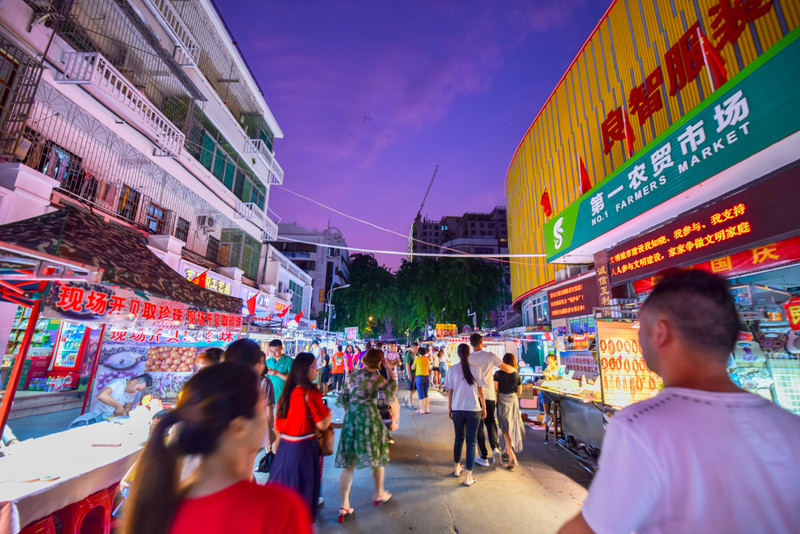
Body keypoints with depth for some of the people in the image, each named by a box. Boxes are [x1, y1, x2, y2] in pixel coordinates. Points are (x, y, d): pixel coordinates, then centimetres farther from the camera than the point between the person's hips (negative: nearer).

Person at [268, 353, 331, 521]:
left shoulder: (287, 392, 0)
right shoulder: (311, 392, -21)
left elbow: (278, 424, 9)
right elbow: (322, 425, -20)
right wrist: (328, 412, -1)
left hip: (285, 446, 7)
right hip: (304, 447, -6)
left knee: (282, 484, 22)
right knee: (304, 488, 11)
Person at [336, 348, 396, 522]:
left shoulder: (352, 376, 4)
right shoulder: (375, 377, -12)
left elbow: (342, 399, 7)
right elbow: (391, 390, -4)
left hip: (350, 420, 4)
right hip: (370, 419, -4)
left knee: (348, 463, 11)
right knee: (378, 457, 19)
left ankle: (344, 506, 15)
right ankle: (379, 494, 37)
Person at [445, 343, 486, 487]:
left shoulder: (453, 369, -6)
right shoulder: (475, 369, -7)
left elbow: (450, 392, -1)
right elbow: (480, 391, -1)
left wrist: (449, 408, 11)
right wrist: (484, 408, 11)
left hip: (457, 409, 2)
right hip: (473, 409, -1)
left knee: (459, 438, 20)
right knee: (471, 442, 8)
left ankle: (457, 467, 37)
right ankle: (468, 477, 13)